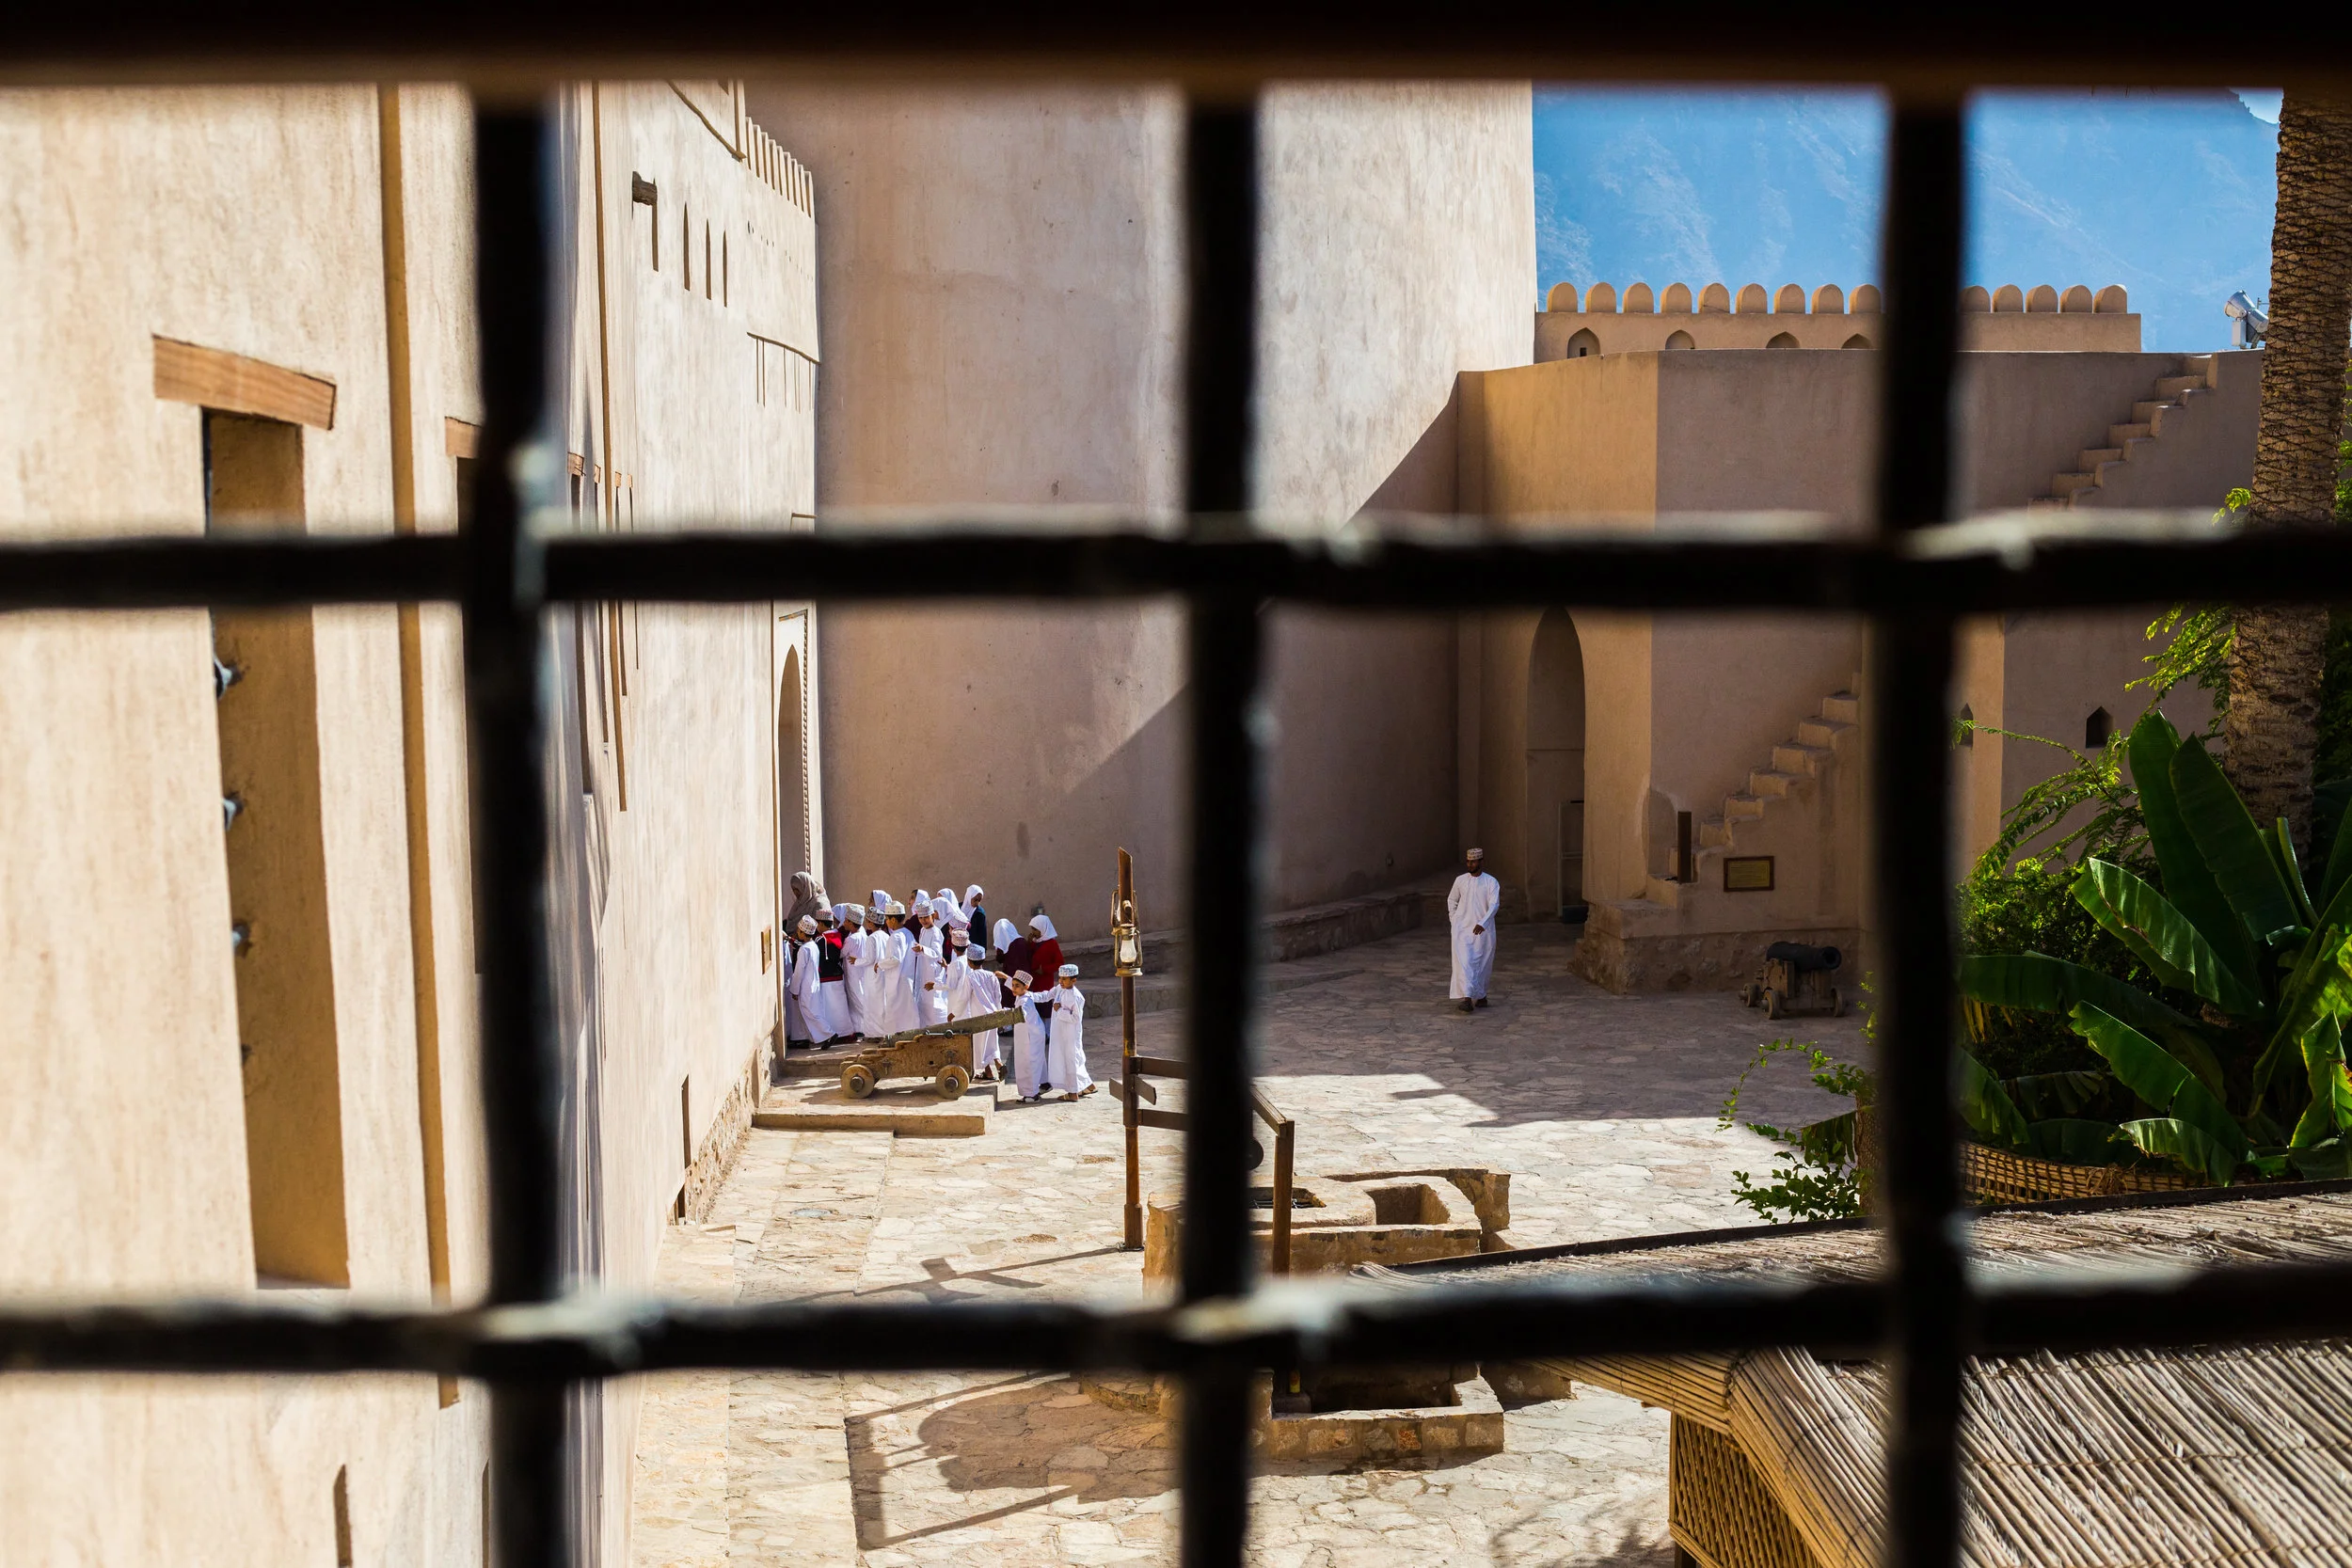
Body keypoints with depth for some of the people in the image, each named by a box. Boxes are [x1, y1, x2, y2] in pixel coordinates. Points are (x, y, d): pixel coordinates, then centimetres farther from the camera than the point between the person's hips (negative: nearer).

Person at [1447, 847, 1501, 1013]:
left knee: (1482, 964, 8)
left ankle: (1481, 996, 29)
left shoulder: (1491, 882, -3)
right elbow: (1451, 900, 21)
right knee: (1464, 962, -14)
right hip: (1462, 929, 1)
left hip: (1483, 930, -1)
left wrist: (1482, 923, -28)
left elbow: (1494, 905, -14)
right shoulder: (1460, 880, 5)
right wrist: (1453, 921, 11)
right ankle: (1467, 999, -21)